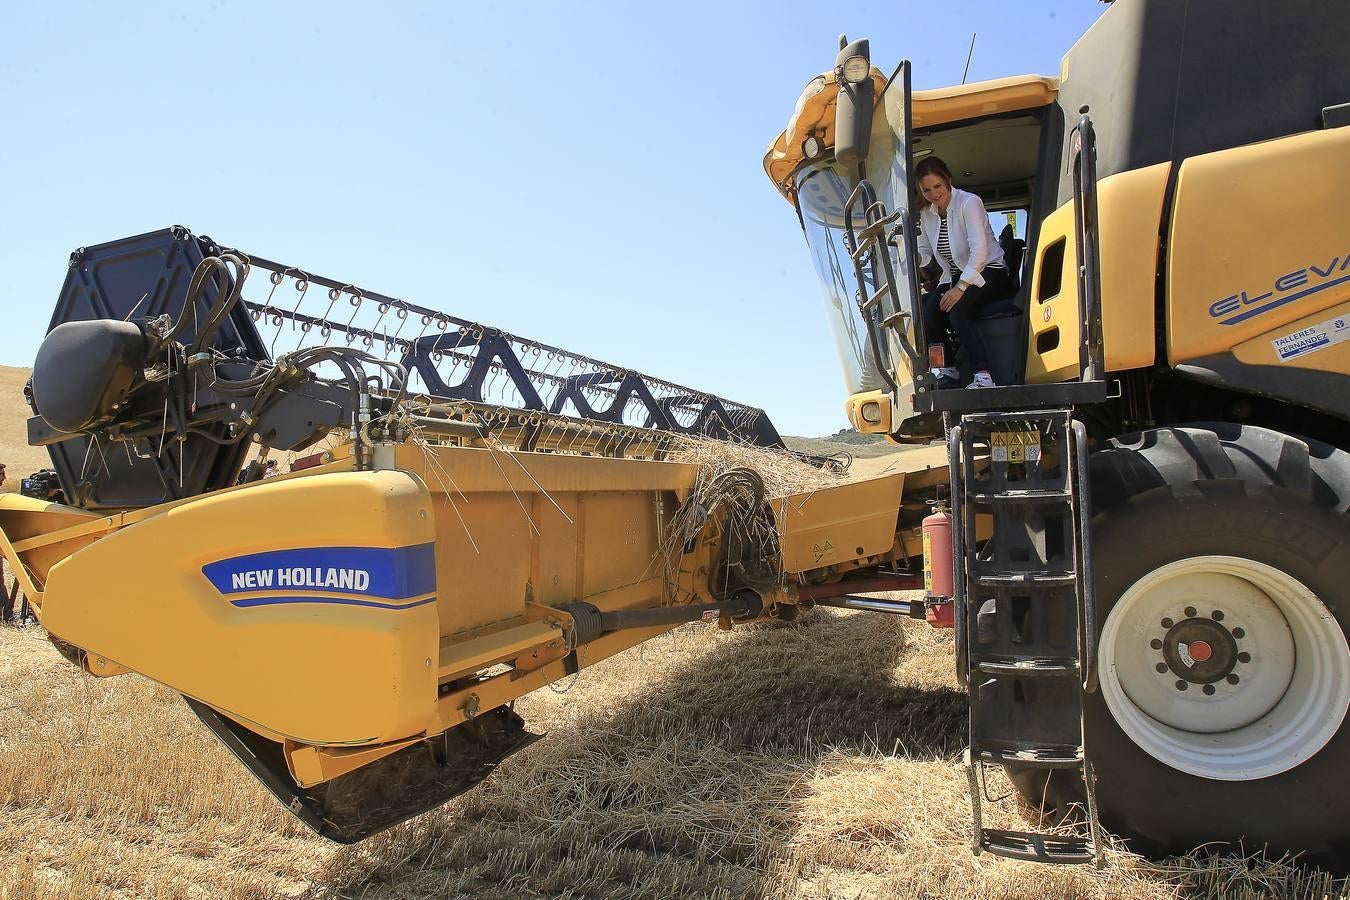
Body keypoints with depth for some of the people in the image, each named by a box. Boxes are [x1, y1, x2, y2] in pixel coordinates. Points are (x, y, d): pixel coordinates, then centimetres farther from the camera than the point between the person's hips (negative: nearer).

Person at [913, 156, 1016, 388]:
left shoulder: (969, 202, -14)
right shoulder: (926, 214, 6)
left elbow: (979, 250, -23)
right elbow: (924, 252, 12)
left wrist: (961, 288, -31)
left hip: (988, 273, -6)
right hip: (954, 276, 6)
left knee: (957, 312, -32)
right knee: (927, 310, -22)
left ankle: (983, 377, -33)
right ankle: (947, 371, -10)